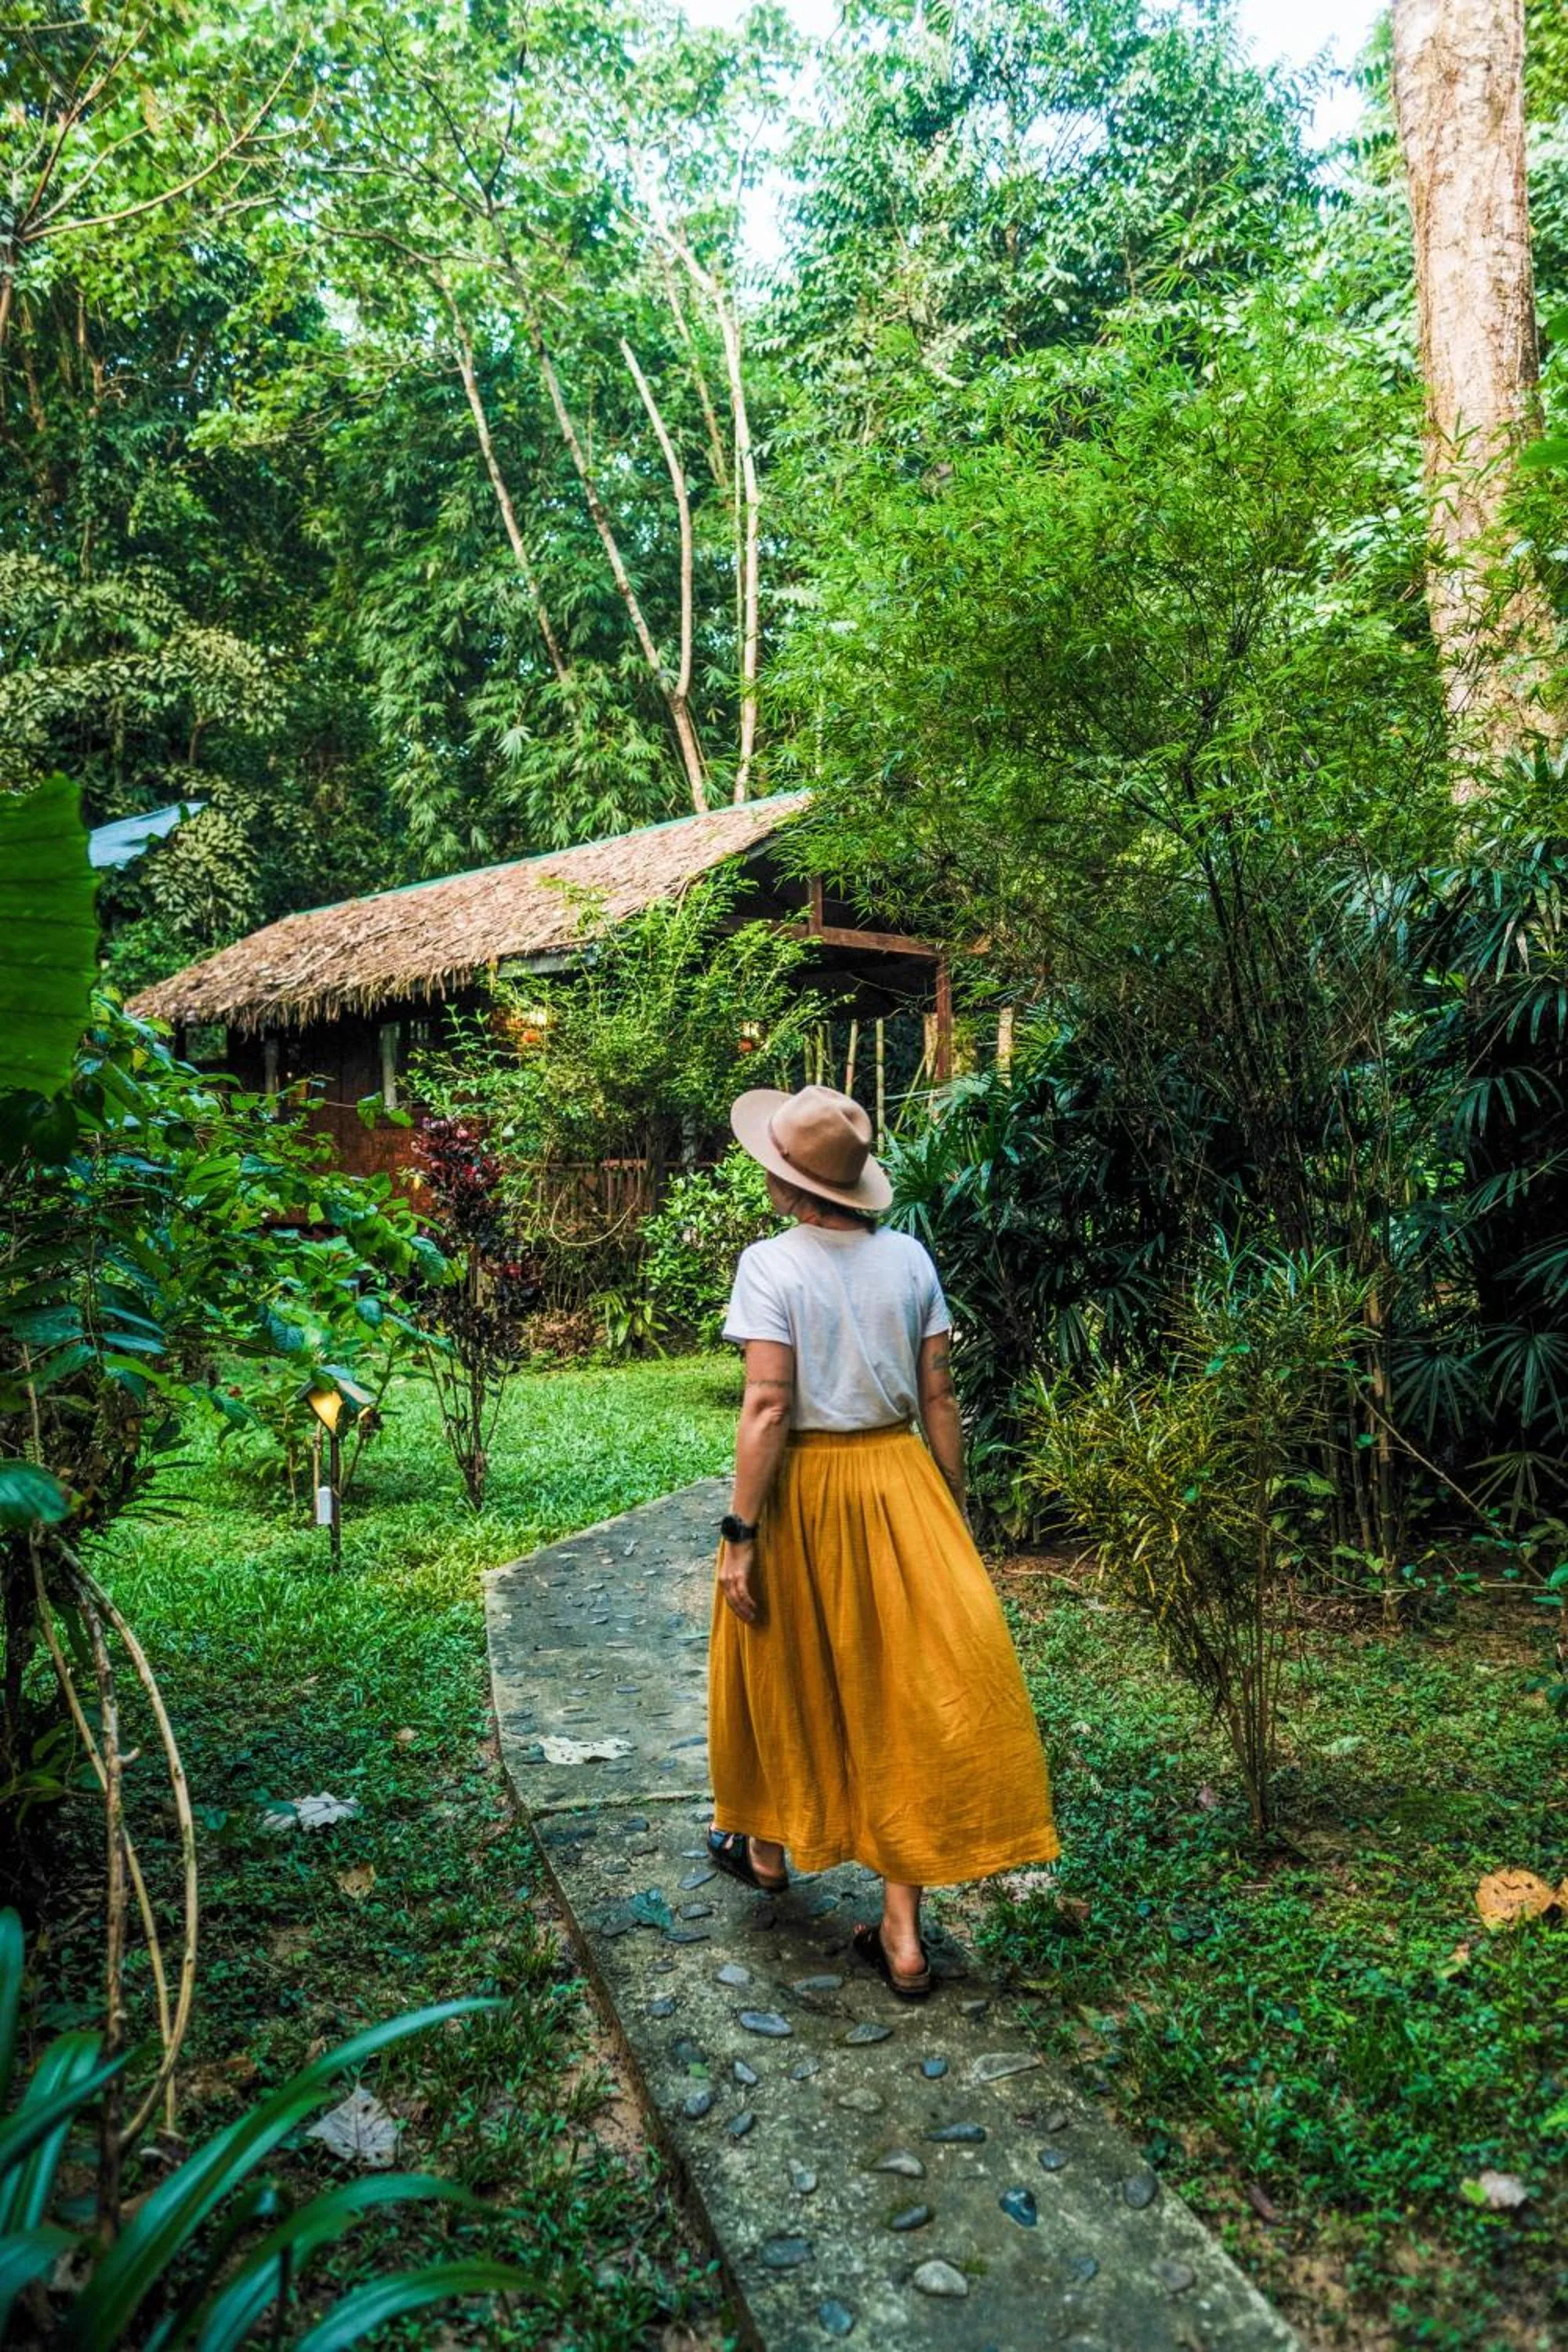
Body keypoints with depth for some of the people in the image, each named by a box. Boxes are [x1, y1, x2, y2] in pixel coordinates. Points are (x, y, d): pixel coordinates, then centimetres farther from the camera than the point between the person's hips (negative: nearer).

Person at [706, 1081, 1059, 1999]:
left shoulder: (772, 1263, -13)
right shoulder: (910, 1257, 0)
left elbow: (767, 1408, -18)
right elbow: (940, 1396, 1)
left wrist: (742, 1535, -14)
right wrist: (953, 1506, 10)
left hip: (805, 1488, -3)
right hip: (898, 1478, 3)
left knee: (786, 1673, 19)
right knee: (907, 1692, 7)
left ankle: (766, 1846, 44)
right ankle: (903, 1934, 11)